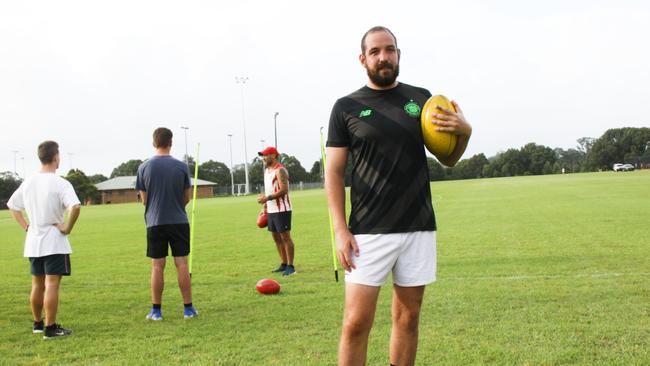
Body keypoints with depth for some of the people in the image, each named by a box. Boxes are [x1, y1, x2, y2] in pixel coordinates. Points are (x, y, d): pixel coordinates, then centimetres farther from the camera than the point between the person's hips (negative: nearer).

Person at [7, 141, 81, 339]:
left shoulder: (28, 182, 6)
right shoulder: (60, 184, -14)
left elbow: (12, 206, 17)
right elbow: (75, 207, -28)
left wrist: (26, 226, 14)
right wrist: (67, 227, -15)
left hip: (33, 242, 7)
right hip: (54, 242, -6)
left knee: (37, 284, 17)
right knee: (52, 284, -3)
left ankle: (37, 323, 29)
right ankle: (50, 328, -2)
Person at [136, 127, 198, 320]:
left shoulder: (144, 167, -1)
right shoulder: (181, 166, -2)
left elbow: (144, 199, 4)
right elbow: (187, 197, 4)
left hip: (155, 223, 0)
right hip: (179, 221, 0)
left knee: (157, 266, 5)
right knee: (182, 264, 4)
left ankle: (156, 310, 11)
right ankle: (188, 308, 8)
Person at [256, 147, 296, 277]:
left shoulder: (280, 170, -13)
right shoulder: (267, 170, 16)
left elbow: (284, 190, -22)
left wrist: (267, 198, -23)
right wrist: (265, 207, 19)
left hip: (281, 210, -9)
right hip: (271, 210, 9)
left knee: (285, 237, -5)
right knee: (276, 237, 12)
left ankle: (291, 266, 0)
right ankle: (283, 264, 21)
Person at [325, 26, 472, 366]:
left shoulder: (421, 98, 9)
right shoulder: (346, 107, 2)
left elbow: (447, 159, 15)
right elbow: (334, 172, 1)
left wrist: (464, 132, -7)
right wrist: (340, 230, -8)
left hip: (419, 228, 3)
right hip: (368, 232, -3)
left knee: (407, 318, 10)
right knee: (356, 322, -6)